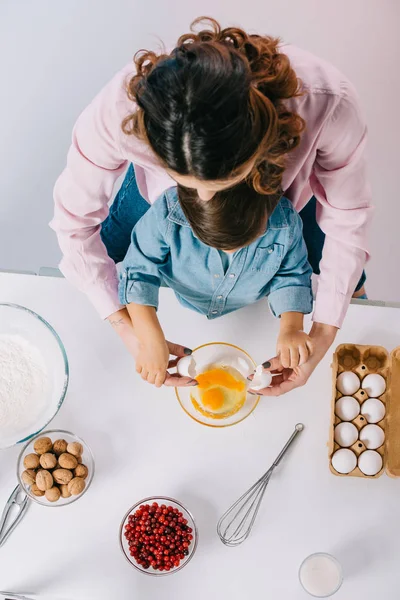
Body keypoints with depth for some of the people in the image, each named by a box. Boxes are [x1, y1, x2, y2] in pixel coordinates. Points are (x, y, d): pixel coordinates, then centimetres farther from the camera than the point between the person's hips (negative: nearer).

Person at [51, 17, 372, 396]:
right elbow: (74, 216, -26)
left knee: (347, 281, 17)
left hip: (284, 178, 1)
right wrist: (127, 329, -27)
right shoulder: (119, 108, -46)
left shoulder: (329, 105, -45)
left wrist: (323, 336, -22)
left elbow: (347, 215, -25)